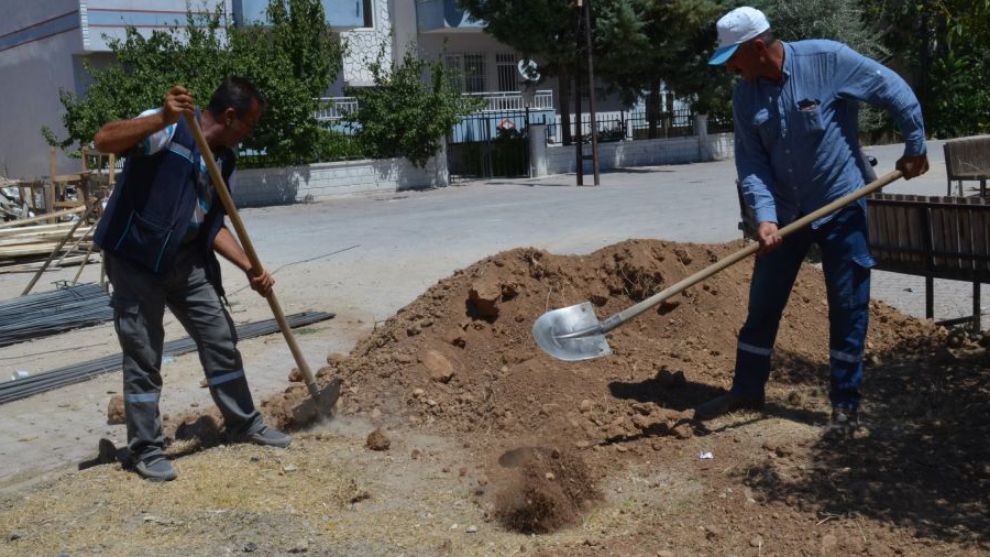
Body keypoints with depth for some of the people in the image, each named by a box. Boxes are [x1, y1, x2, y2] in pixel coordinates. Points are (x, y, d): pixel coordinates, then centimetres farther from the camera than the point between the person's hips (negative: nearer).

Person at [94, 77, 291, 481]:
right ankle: (146, 449, 14)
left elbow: (213, 226, 11)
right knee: (143, 356, 0)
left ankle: (244, 424, 27)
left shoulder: (224, 160, 8)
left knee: (221, 341, 11)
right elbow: (104, 141, -28)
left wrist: (250, 268, -1)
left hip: (186, 262, 8)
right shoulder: (169, 129, -14)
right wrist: (162, 120, -40)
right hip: (134, 258, -7)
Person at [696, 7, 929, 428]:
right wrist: (764, 216, -21)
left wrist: (915, 148, -3)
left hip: (841, 205, -4)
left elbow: (895, 92, -9)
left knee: (848, 307, 3)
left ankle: (845, 403, 16)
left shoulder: (827, 59, -17)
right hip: (785, 213, 4)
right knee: (762, 305, 9)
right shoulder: (745, 96, -3)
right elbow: (751, 164, -7)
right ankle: (747, 390, 24)